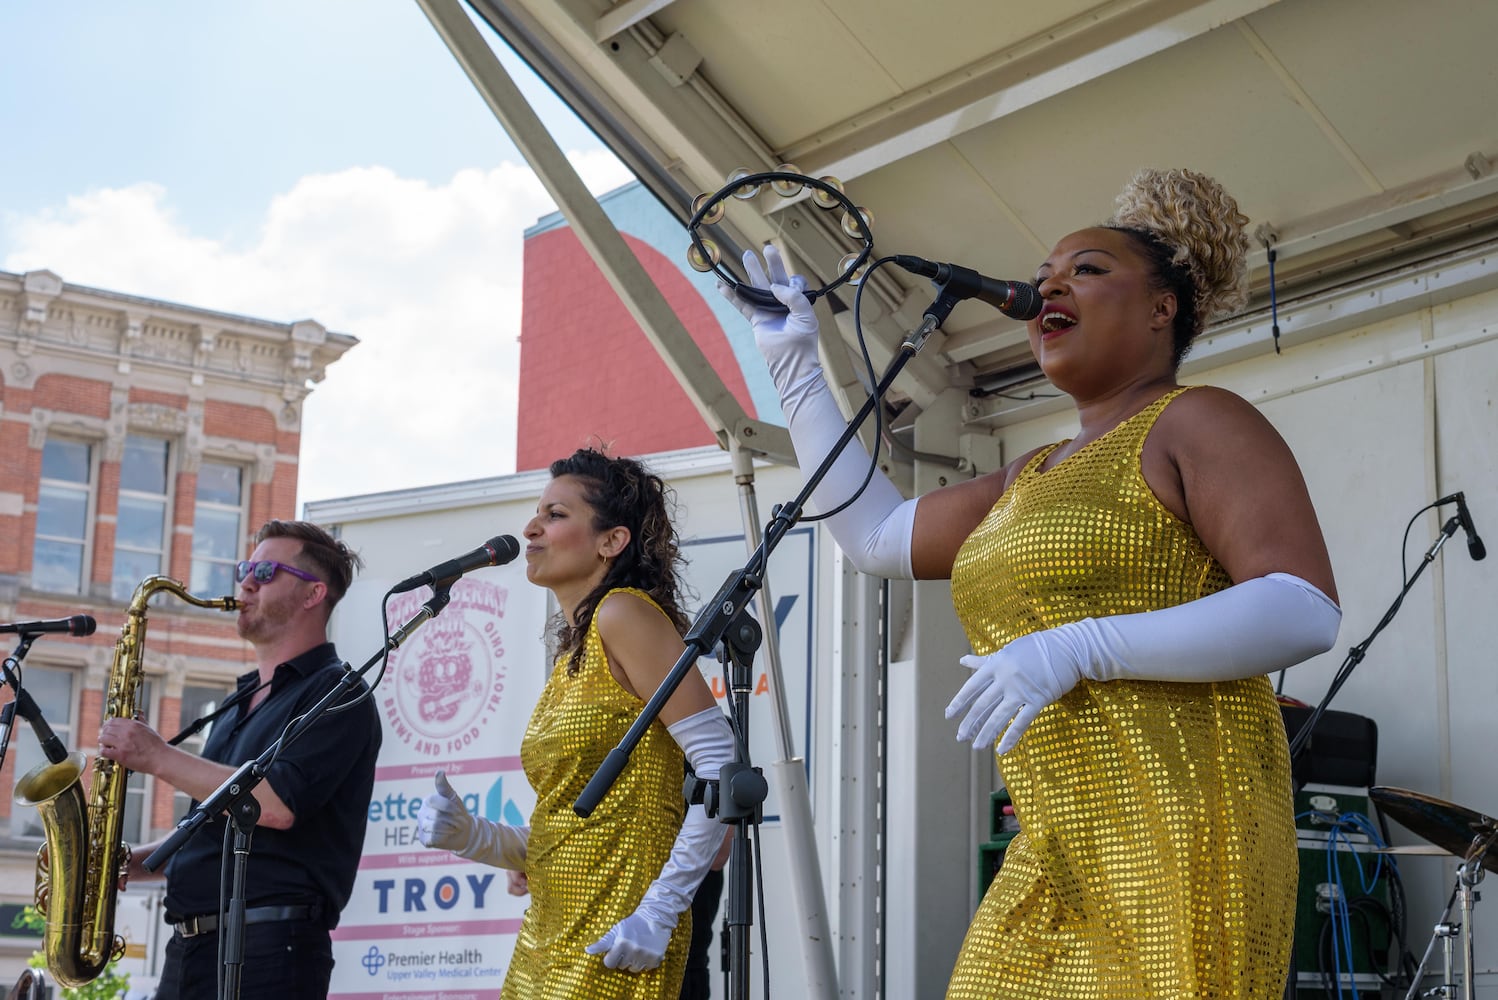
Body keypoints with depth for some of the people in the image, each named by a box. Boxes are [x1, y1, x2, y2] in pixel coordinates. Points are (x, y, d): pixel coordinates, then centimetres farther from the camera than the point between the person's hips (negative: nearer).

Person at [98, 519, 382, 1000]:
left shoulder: (335, 694, -6)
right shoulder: (238, 704, 21)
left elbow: (277, 805, -20)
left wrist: (159, 757, -14)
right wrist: (129, 860, 9)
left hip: (269, 948, -8)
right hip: (189, 944, 8)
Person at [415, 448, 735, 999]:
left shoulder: (624, 612, -10)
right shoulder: (572, 653, 15)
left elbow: (721, 765, -18)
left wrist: (661, 911, -20)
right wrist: (472, 836, 1)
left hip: (612, 946, -8)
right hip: (548, 938, 8)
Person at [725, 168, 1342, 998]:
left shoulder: (1195, 424, -2)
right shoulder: (1030, 478, 24)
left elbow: (1306, 611, -14)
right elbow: (875, 535, 29)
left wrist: (1078, 649, -21)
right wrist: (796, 368, 28)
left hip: (1174, 833, -8)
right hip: (1055, 852, 8)